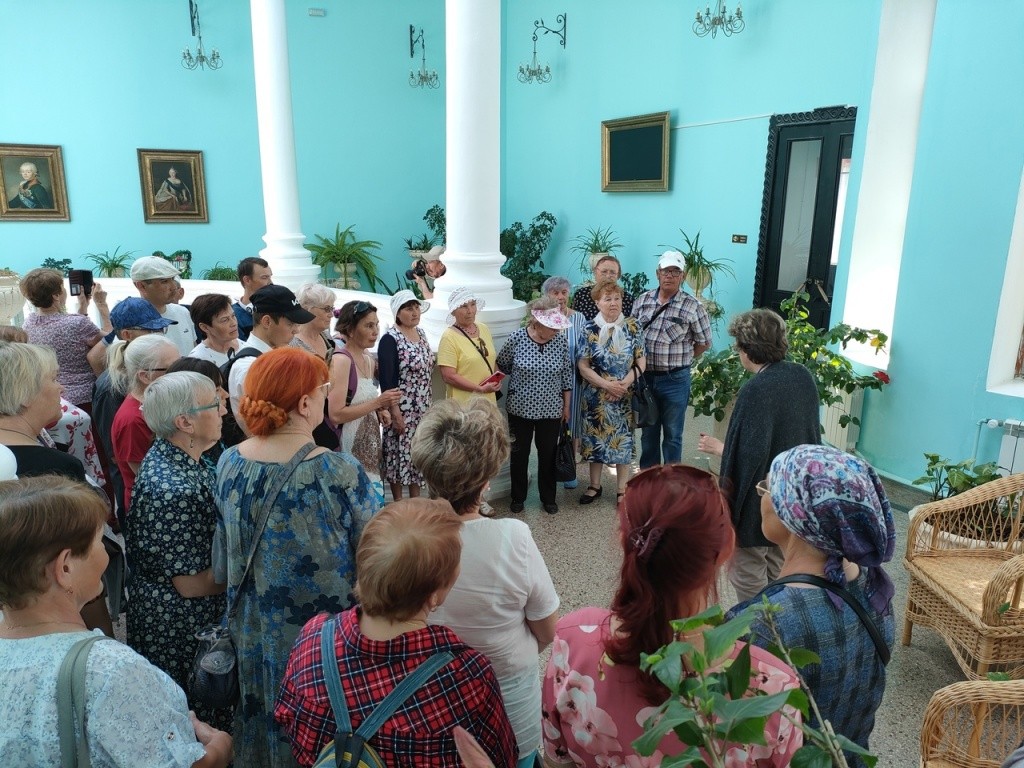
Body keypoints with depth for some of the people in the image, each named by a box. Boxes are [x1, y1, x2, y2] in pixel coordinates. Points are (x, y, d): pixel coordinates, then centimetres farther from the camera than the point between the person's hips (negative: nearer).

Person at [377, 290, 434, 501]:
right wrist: (395, 414, -20)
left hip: (423, 409, 7)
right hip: (402, 410, -7)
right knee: (400, 454, 3)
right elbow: (386, 380, -18)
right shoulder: (390, 340, -15)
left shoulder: (420, 333, 8)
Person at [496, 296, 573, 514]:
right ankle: (518, 497, 33)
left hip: (551, 410, 1)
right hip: (520, 408, -1)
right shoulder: (517, 338, -14)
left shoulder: (561, 341, -8)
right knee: (519, 454, 13)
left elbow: (566, 374, 3)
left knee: (548, 454, 13)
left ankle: (548, 498, 32)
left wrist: (566, 406, 7)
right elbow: (501, 366, 3)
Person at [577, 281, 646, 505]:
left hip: (625, 395, 0)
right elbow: (583, 365, -5)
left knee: (623, 438, 7)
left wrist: (625, 383, -15)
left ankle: (622, 489, 21)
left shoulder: (632, 327, -1)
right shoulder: (590, 329, -4)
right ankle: (595, 485, 27)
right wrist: (607, 385, -16)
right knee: (595, 437, 9)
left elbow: (641, 361, -1)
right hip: (596, 395, 0)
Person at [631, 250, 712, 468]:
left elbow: (704, 343, 0)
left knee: (672, 435, 8)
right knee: (648, 432, 16)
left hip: (675, 379, -3)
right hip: (645, 376, 4)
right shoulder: (642, 301, 3)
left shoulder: (693, 307, -9)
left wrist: (680, 359, 1)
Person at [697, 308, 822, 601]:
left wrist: (719, 448, -10)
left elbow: (750, 455, -27)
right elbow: (811, 433, 10)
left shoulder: (755, 391, -25)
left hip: (759, 502, -8)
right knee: (778, 573, 24)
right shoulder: (803, 376, 0)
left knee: (748, 579, 10)